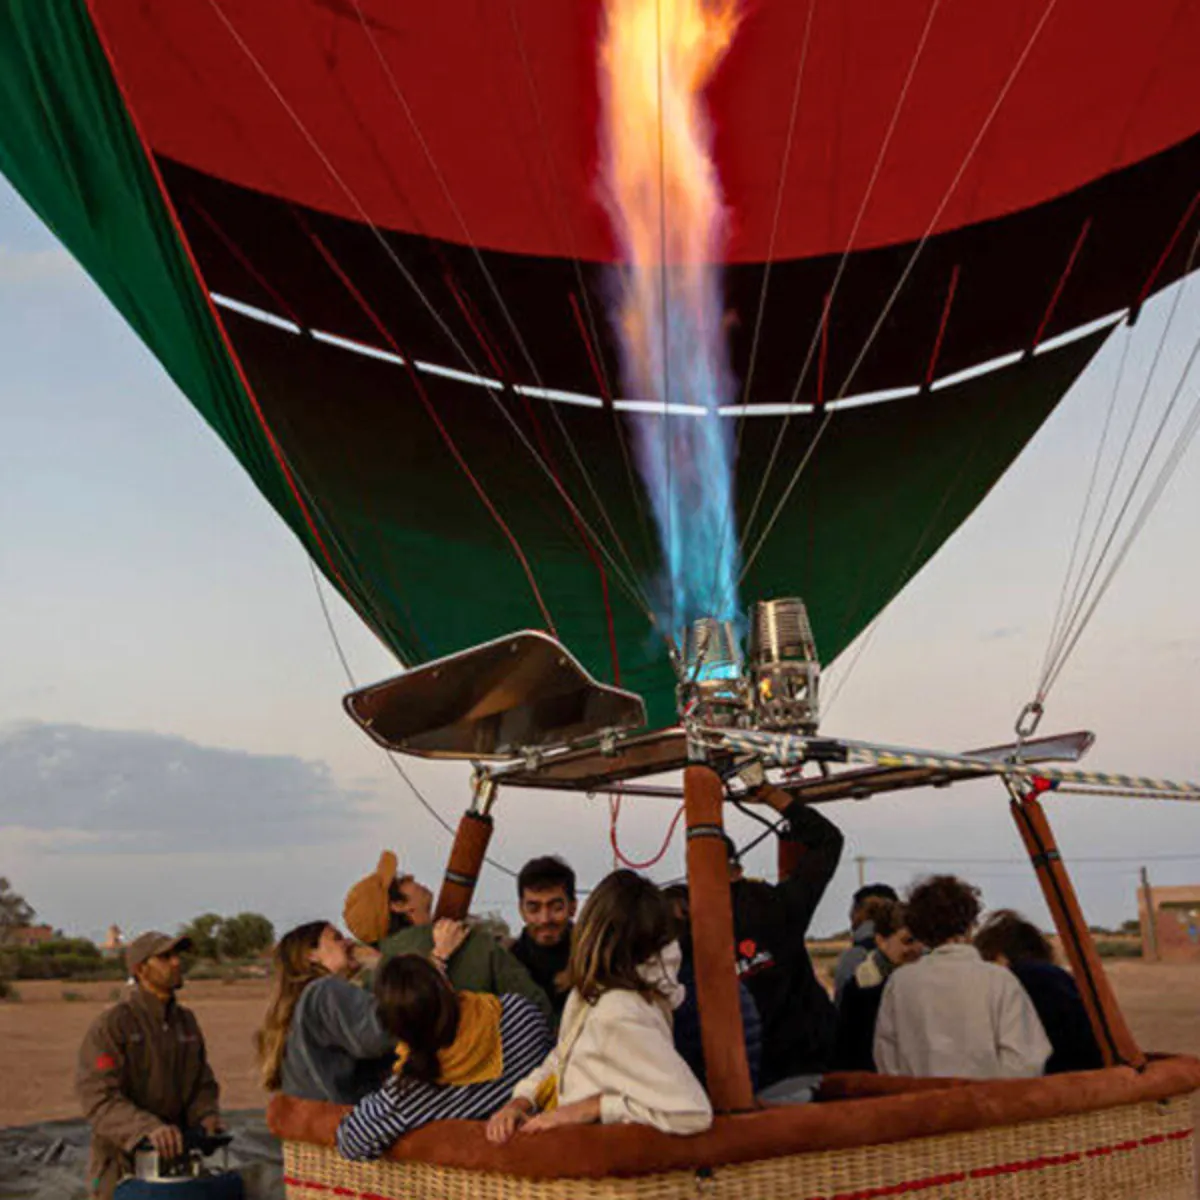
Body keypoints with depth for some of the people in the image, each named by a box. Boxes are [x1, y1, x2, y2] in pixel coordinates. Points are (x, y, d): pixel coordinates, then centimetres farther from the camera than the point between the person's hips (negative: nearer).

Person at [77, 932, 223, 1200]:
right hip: (122, 1168, -6)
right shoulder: (109, 1026, -14)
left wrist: (207, 1117, -14)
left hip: (172, 1157, 6)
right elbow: (99, 1100, -22)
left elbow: (202, 1086, 9)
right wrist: (150, 1128, -37)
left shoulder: (186, 1022, 7)